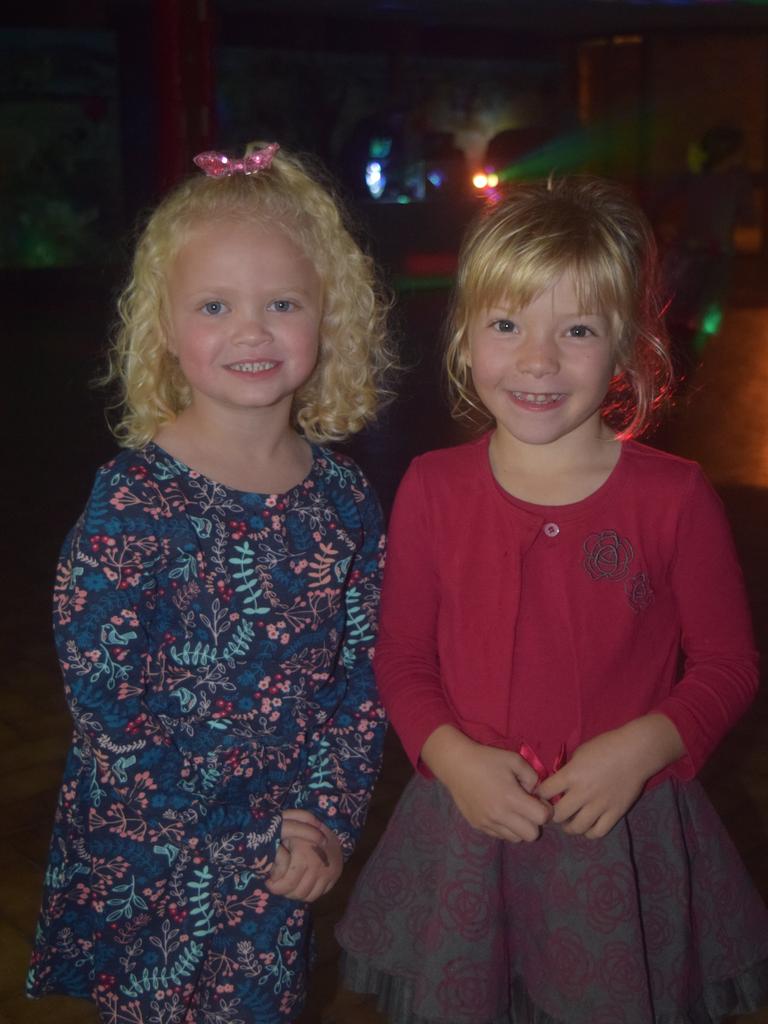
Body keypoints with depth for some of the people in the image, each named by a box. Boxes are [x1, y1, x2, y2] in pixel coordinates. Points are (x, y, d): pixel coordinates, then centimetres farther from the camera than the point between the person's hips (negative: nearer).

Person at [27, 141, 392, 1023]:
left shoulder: (342, 496, -4)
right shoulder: (132, 503, -19)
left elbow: (361, 677, 3)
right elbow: (109, 710, -19)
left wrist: (328, 817, -7)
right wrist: (250, 844, -14)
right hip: (145, 876, -4)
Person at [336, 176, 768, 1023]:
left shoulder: (673, 497, -9)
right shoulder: (431, 491, -5)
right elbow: (401, 661, 2)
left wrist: (641, 747, -18)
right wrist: (453, 756, -14)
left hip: (626, 837, -1)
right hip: (464, 829, 2)